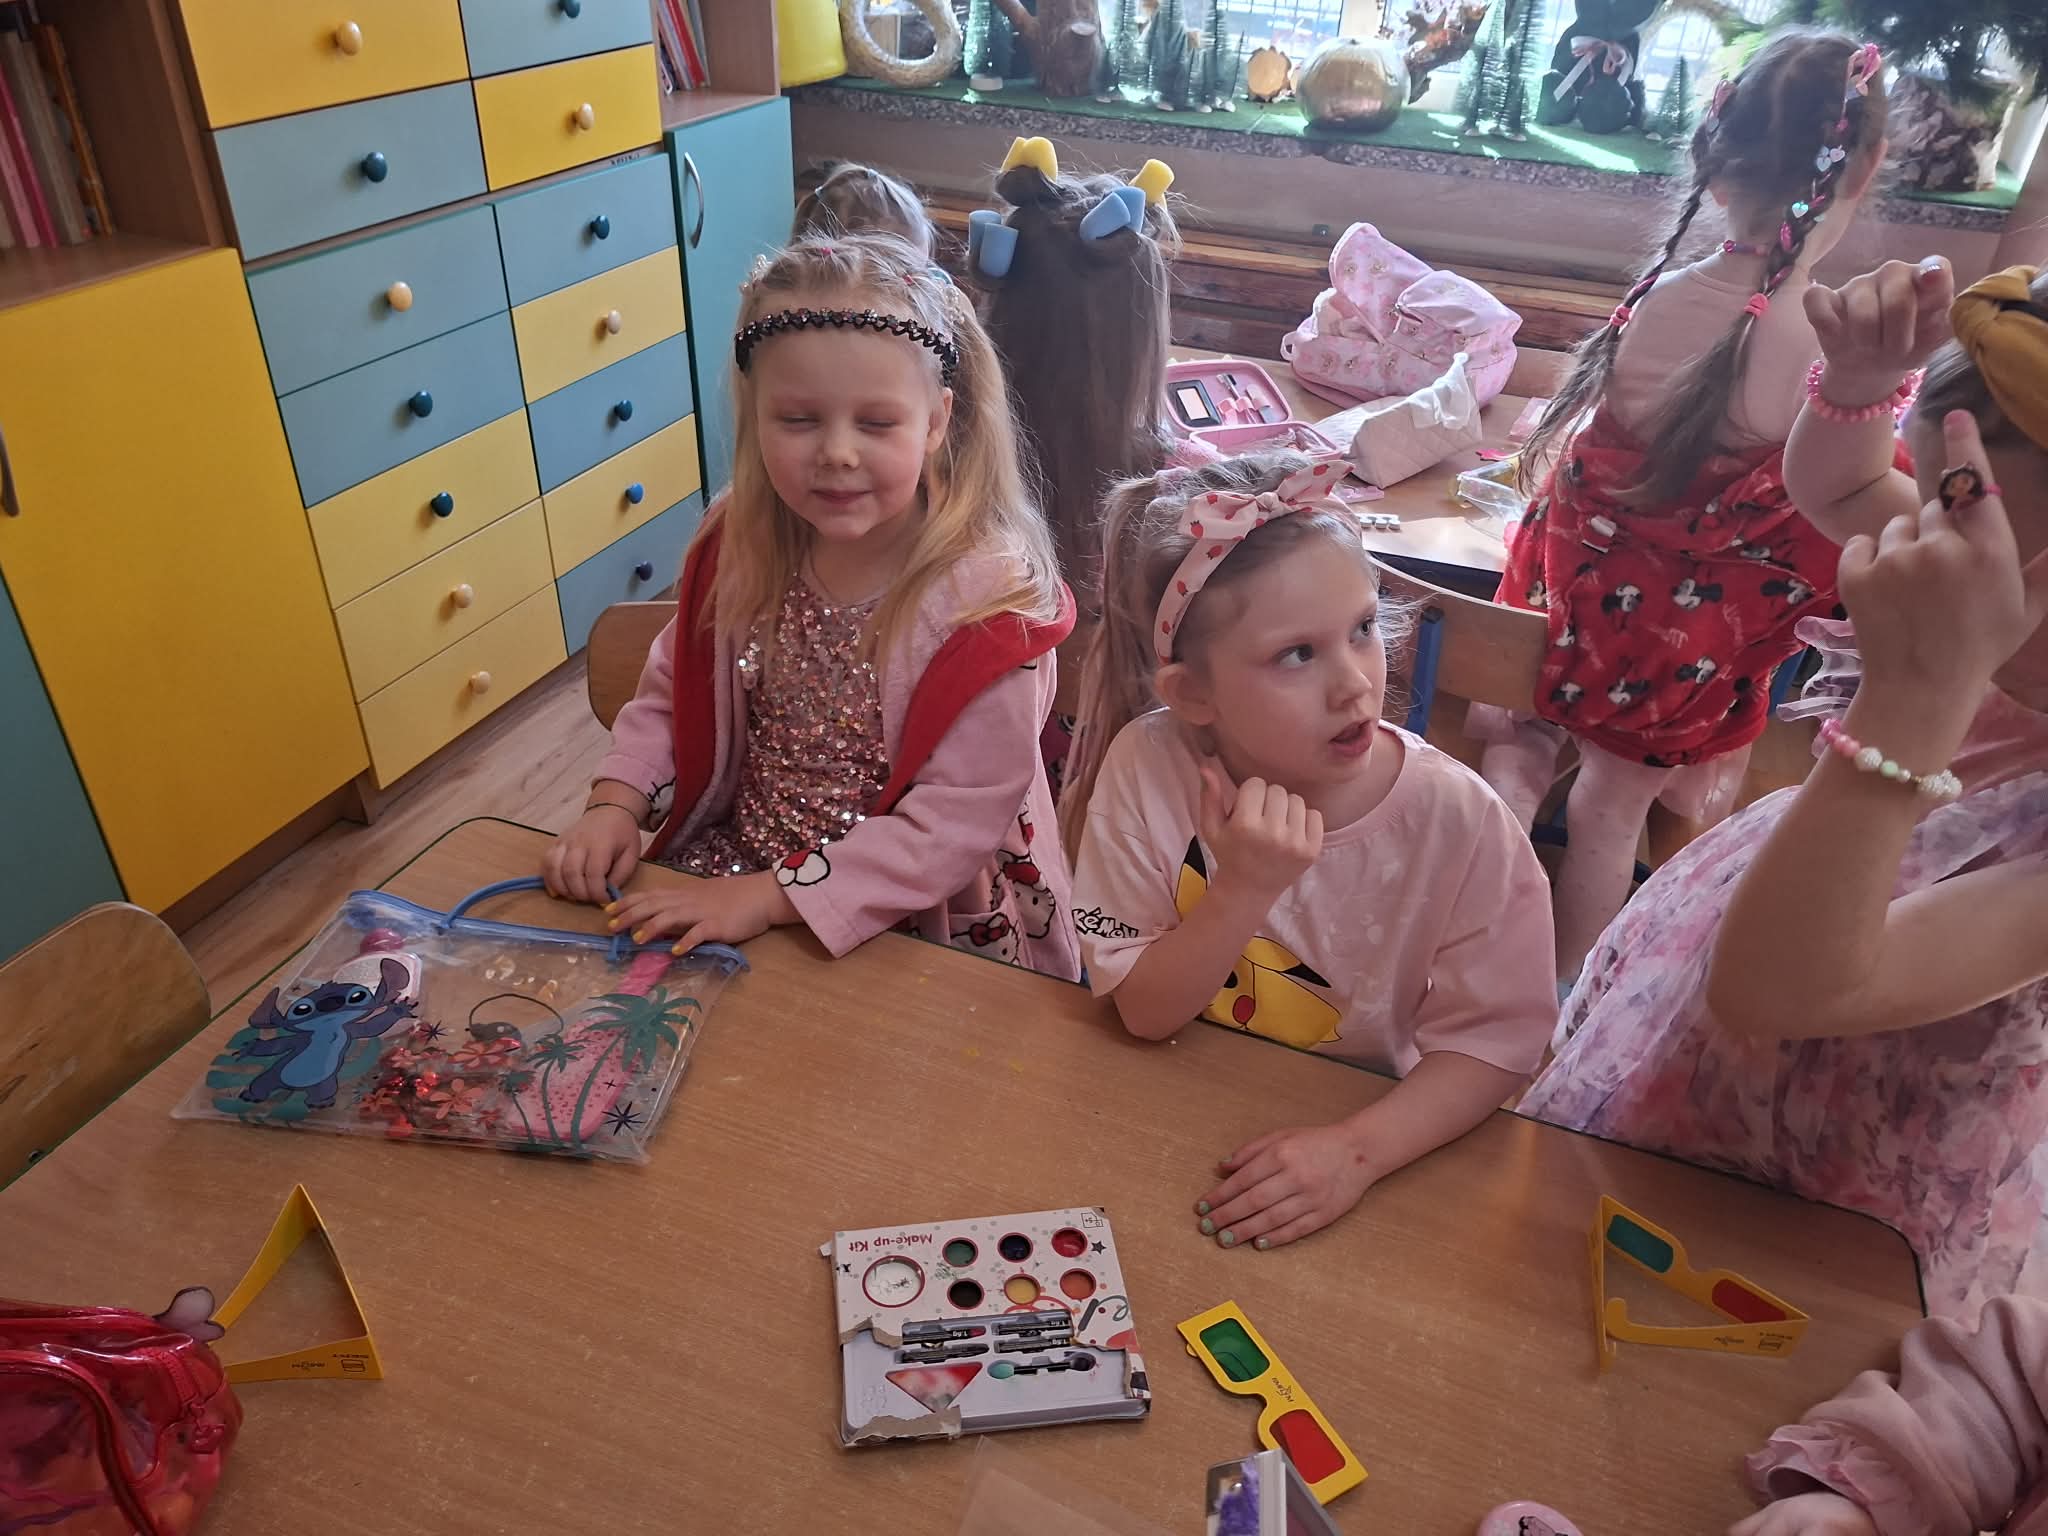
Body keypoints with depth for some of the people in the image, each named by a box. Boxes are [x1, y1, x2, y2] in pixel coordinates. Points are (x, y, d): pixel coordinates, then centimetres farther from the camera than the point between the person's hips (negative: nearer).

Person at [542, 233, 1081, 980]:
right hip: (734, 860, 5)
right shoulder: (744, 548, -4)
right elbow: (672, 696, 10)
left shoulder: (988, 601, -22)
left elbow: (956, 821, -23)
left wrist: (772, 896, -25)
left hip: (912, 927, -5)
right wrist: (615, 806, -7)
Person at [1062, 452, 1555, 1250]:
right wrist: (1242, 894, -26)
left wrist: (1358, 1148, -26)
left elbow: (1492, 1041, -11)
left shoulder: (1456, 821, -17)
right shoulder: (1149, 766, -16)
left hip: (1357, 1132, 1)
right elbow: (1143, 1011, -10)